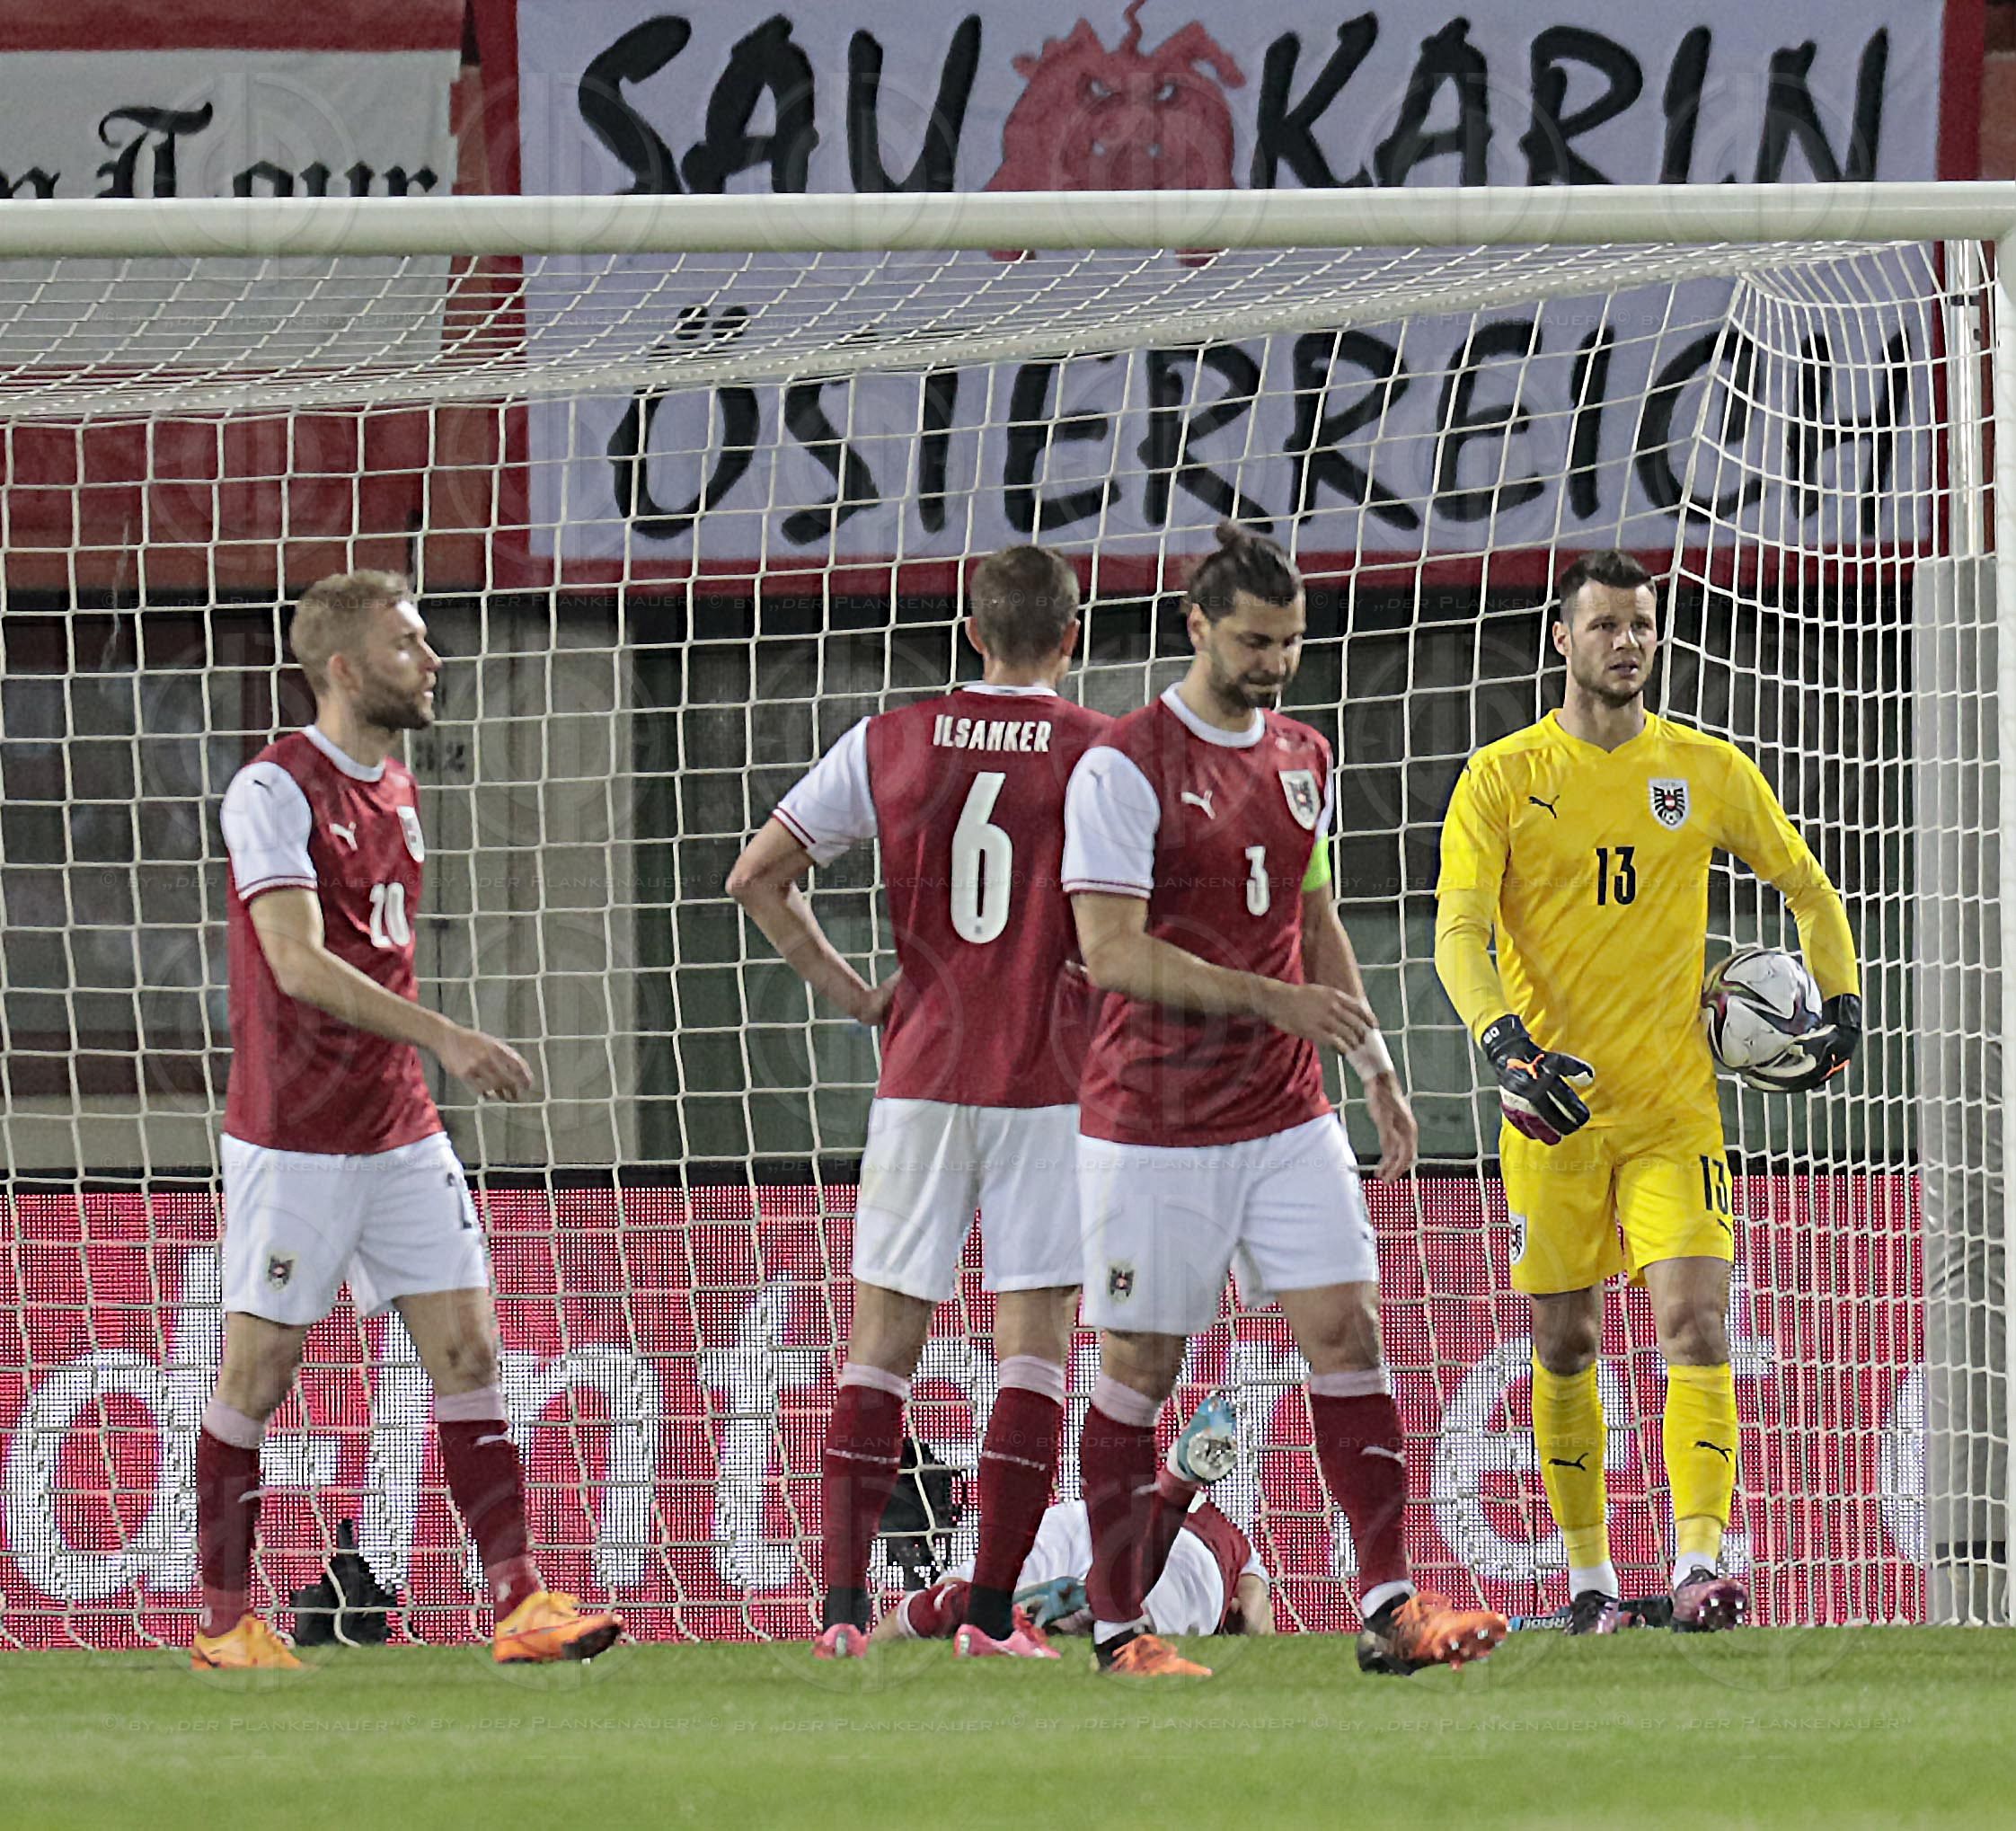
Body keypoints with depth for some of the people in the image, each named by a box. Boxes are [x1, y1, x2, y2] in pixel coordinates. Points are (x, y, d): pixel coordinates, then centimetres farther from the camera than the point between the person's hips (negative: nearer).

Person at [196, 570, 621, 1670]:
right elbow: (299, 964, -23)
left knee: (466, 1350, -1)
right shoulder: (274, 790, -13)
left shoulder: (395, 788, 13)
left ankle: (519, 1602, -3)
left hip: (400, 1133, 7)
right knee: (258, 1372, 0)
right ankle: (223, 1622, 11)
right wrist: (446, 1039, -28)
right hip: (292, 1140, -7)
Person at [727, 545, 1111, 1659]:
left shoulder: (887, 743, 4)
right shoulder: (1102, 753, -4)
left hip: (920, 1076, 2)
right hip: (1049, 1079, -2)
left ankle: (843, 1603, -2)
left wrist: (846, 993, 10)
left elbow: (756, 879, 4)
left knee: (881, 1336, 6)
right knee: (1033, 1343, 2)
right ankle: (992, 1611, -3)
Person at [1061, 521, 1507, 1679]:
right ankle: (1118, 1627, 11)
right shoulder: (1127, 766, -11)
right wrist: (1275, 1000, -23)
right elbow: (1112, 950, -17)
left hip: (1288, 1115, 6)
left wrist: (1374, 1060, 17)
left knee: (1346, 1331, -5)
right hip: (1156, 1124, -6)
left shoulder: (1303, 758, 11)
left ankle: (1393, 1607, -8)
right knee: (1144, 1366, 1)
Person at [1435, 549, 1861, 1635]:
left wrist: (1841, 1005, 11)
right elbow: (1459, 933, -10)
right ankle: (1587, 1575, 16)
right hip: (1552, 1102, 0)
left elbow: (1805, 885, 20)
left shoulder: (1708, 771, 5)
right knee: (1565, 1347, 5)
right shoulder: (1502, 779, -1)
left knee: (1695, 1323, -14)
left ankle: (1698, 1563, -20)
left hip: (1675, 1107, 1)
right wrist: (1504, 1039, -27)